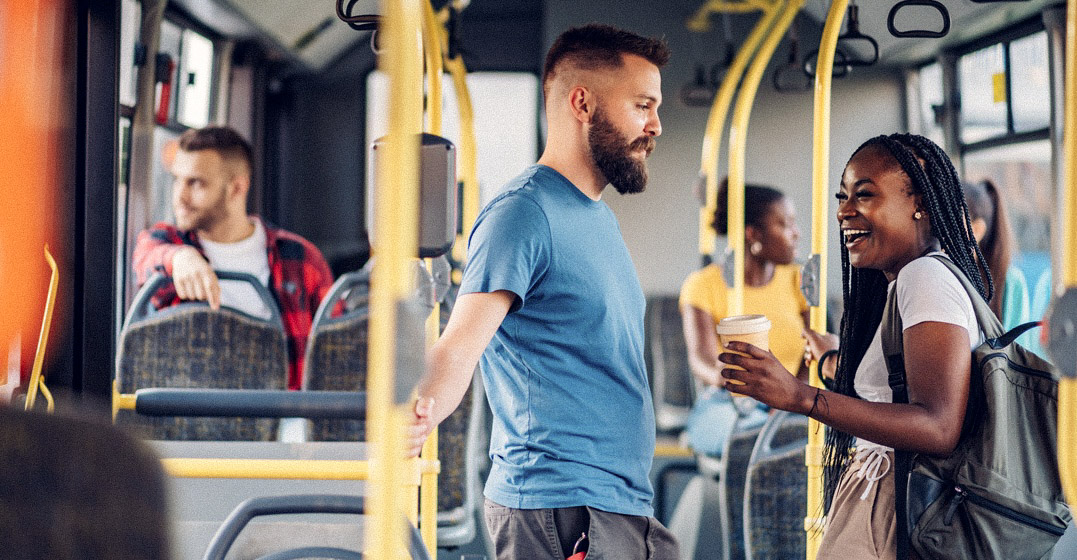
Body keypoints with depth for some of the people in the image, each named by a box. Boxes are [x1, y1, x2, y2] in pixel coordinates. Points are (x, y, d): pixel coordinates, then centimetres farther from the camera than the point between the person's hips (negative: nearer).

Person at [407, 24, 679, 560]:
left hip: (623, 506, 9)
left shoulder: (600, 218, 17)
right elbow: (460, 344, -23)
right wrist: (423, 409, -42)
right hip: (560, 512, -9)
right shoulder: (524, 213, -13)